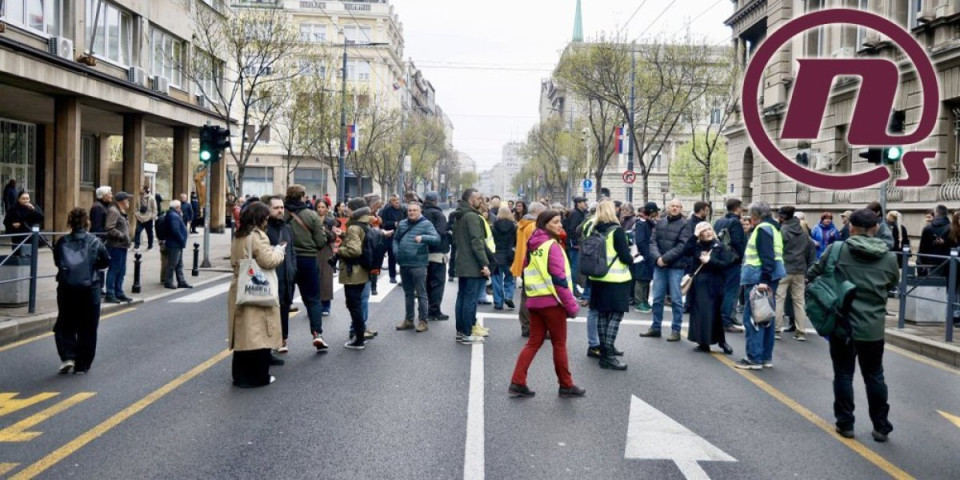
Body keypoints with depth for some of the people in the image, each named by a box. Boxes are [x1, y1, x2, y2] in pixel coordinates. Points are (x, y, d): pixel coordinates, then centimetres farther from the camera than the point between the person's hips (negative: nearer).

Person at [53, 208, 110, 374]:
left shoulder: (62, 242, -2)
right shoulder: (94, 241, -3)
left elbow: (57, 262, 5)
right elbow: (106, 261, 4)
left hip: (66, 289, 1)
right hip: (90, 290, -1)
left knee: (65, 325, 17)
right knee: (87, 329, 9)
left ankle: (67, 357, 1)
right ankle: (82, 365, 12)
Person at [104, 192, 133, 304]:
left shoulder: (121, 212, 19)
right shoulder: (113, 211, -13)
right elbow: (109, 229, -22)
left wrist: (127, 238, 12)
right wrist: (122, 235, -17)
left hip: (122, 246, 10)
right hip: (115, 245, -10)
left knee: (121, 271, 15)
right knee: (113, 270, -5)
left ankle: (119, 293, 23)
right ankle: (110, 295, -1)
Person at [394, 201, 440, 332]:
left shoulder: (426, 224, -7)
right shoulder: (402, 224, 10)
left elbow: (437, 239, -17)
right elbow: (396, 239, 23)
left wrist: (423, 237, -32)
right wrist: (396, 251, 5)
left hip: (418, 264, -6)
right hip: (403, 264, 6)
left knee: (421, 294, 0)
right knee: (408, 293, 16)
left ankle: (423, 321, 7)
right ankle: (408, 320, 26)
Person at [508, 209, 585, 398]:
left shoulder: (532, 246, 11)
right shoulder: (552, 246, -13)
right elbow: (559, 279, -17)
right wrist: (571, 305, -13)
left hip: (534, 300, 7)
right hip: (552, 301, -7)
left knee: (534, 342, 11)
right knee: (559, 344, 4)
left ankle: (517, 383, 5)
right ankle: (566, 385, 15)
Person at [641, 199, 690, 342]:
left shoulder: (685, 225, -4)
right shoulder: (660, 222, 9)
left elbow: (682, 246, -13)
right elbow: (653, 241, 4)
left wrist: (665, 258, -16)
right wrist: (657, 257, -12)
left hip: (676, 267, -5)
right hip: (659, 265, 5)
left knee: (676, 299, 0)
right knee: (657, 298, 11)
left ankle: (676, 330, 8)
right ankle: (655, 327, 22)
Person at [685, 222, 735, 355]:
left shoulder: (720, 247, 0)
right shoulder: (696, 246, 7)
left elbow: (726, 264, -8)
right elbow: (685, 252, -11)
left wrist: (710, 261, -17)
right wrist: (694, 237, -13)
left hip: (714, 285, -3)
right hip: (698, 285, 3)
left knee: (714, 313, -2)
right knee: (699, 313, 3)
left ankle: (722, 341, 12)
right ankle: (703, 343, 11)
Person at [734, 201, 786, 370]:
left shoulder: (763, 229, -13)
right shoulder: (772, 227, 18)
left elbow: (767, 257, -22)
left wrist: (763, 280, -26)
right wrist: (766, 279, 19)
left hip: (759, 277, -10)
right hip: (769, 276, 10)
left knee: (752, 317, -6)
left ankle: (754, 358, -5)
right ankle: (766, 357, 16)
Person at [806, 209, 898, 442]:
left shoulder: (837, 249, -9)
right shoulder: (889, 257, -1)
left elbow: (813, 274, -1)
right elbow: (893, 284, 15)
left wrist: (807, 280, 21)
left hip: (843, 324, -2)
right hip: (873, 327, 2)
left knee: (843, 374, 10)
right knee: (874, 376, 15)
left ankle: (845, 423, 16)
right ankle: (881, 426, 21)